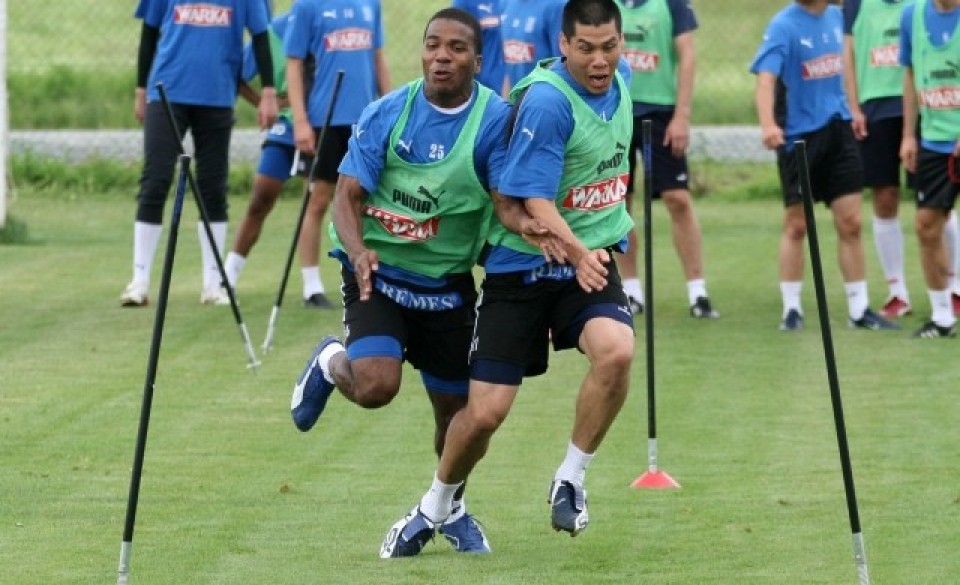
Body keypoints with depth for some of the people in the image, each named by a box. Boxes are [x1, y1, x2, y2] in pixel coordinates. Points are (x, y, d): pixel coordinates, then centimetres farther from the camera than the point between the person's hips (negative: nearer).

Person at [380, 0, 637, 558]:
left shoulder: (620, 80, 2)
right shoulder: (547, 101, -21)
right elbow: (535, 202, -26)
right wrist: (577, 253, -41)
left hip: (591, 261, 5)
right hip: (522, 266, -5)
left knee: (617, 349, -28)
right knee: (485, 412, -5)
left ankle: (571, 480, -8)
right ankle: (436, 506, 25)